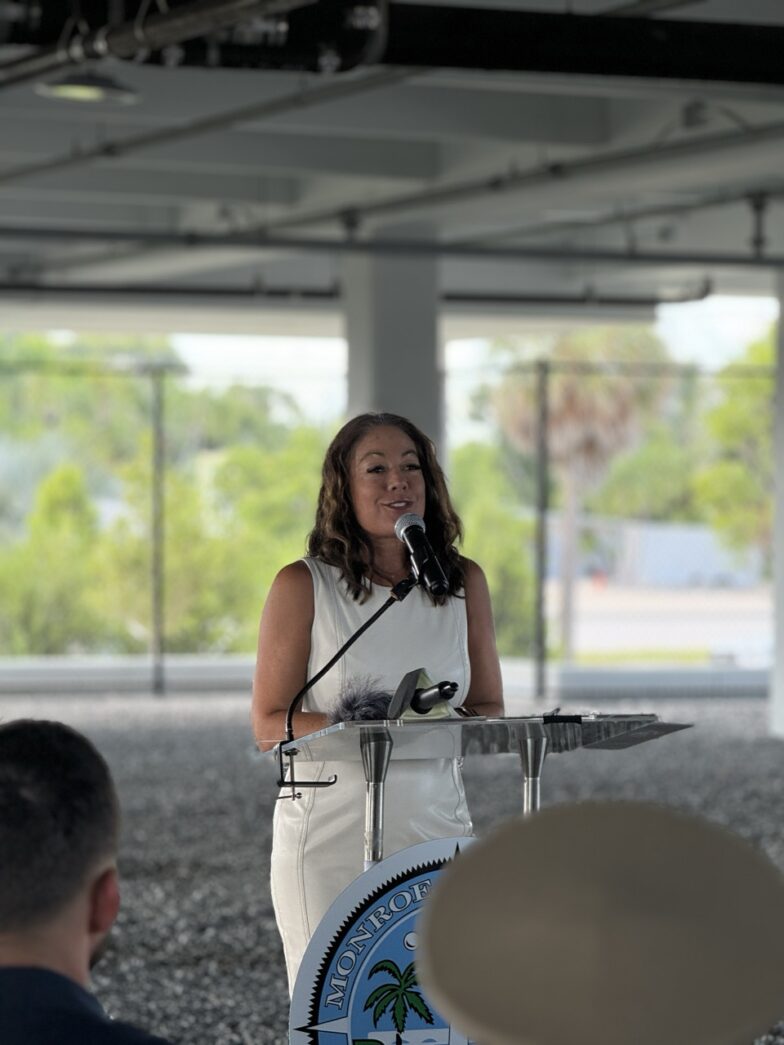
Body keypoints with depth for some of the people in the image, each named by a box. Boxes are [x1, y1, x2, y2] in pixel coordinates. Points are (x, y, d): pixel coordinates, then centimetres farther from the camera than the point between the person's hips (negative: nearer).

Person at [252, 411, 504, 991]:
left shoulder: (464, 583, 8)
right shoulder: (303, 586, -2)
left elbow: (490, 711, 14)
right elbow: (269, 725, -3)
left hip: (436, 833, 3)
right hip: (330, 834, -3)